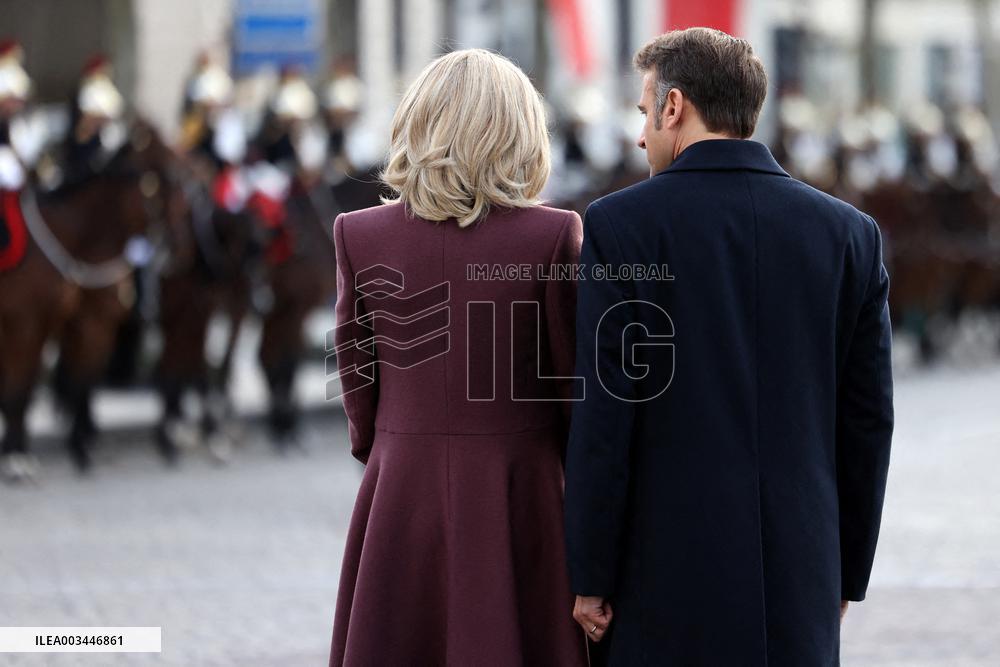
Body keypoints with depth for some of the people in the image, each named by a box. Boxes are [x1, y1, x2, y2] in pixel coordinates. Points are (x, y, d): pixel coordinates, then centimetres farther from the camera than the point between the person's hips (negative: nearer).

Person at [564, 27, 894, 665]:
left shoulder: (619, 225, -6)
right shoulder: (850, 233, 4)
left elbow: (603, 414, -9)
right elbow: (869, 420, 6)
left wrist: (590, 577, -2)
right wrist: (847, 575, 15)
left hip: (668, 571, -3)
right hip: (799, 581, 3)